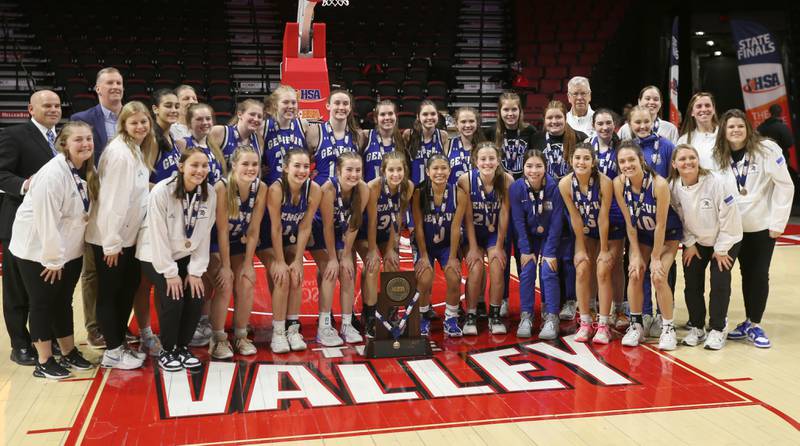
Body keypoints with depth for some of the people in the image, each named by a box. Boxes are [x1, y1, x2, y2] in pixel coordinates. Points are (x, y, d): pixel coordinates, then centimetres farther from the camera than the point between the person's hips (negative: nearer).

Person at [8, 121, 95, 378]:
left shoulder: (86, 171, 1)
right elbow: (45, 220, -24)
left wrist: (62, 256, 4)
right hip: (38, 251, -7)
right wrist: (52, 259, -19)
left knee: (63, 302, 15)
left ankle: (69, 352, 26)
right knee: (43, 304, 2)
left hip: (70, 251, 7)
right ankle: (44, 362, 13)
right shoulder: (52, 174, -23)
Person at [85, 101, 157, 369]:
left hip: (128, 235, 9)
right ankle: (112, 352, 12)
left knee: (128, 289, 16)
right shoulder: (119, 152, -20)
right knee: (110, 293, 2)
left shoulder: (140, 151, 8)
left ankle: (120, 343, 28)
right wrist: (112, 242, -21)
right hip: (109, 237, -9)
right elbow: (112, 199, -22)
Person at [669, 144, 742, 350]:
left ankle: (718, 329, 8)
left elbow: (729, 218, -20)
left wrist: (721, 249, -15)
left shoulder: (717, 183, -26)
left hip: (724, 241, -4)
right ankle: (696, 328, 19)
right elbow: (679, 218, 0)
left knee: (719, 284, -8)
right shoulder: (673, 187, -13)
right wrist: (689, 243, -3)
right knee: (692, 284, 2)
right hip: (696, 242, 4)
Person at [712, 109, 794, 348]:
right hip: (737, 226, 3)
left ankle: (754, 325, 11)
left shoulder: (767, 149, -13)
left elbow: (785, 185, -11)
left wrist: (778, 222, -12)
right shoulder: (719, 157, -2)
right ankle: (749, 322, 20)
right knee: (746, 273, 9)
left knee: (759, 274, -1)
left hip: (764, 223, -3)